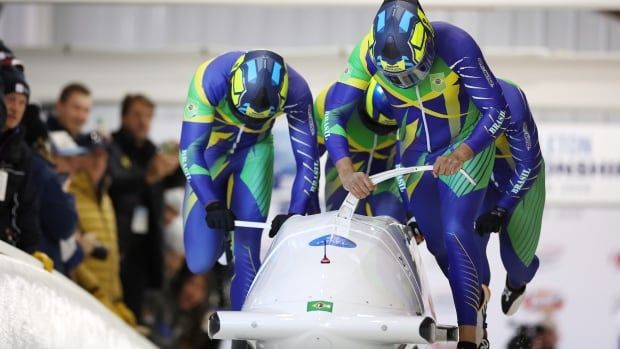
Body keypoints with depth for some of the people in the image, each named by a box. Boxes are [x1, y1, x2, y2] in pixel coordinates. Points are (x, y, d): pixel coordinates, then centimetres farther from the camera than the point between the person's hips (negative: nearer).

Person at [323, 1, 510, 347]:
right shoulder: (367, 54, -24)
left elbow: (498, 110, -27)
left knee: (456, 232, -20)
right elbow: (333, 115, -19)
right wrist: (346, 170, -34)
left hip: (466, 146, -4)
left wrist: (461, 155, -41)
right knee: (436, 241, 10)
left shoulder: (455, 46, -33)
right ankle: (476, 296, 40)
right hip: (416, 154, 4)